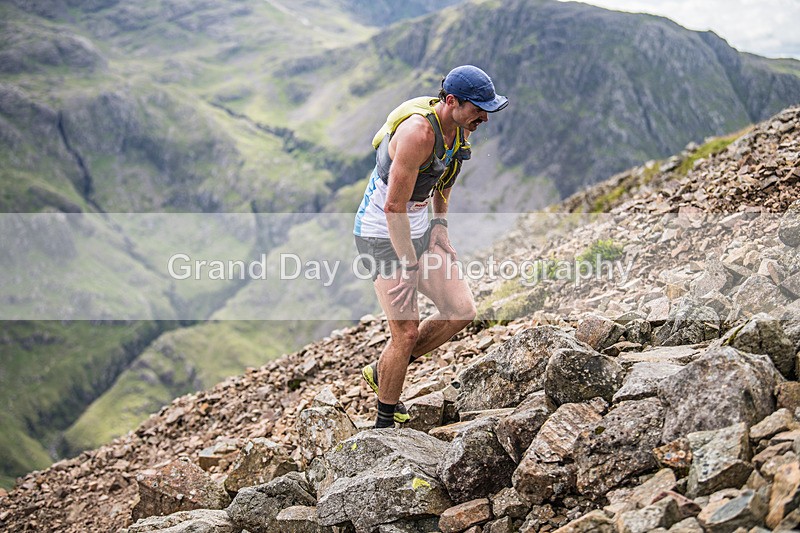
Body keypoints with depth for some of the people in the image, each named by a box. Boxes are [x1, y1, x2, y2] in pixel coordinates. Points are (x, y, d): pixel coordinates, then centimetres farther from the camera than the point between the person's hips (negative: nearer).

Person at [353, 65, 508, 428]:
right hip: (382, 236, -8)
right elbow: (394, 207, -28)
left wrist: (440, 226, 13)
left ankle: (381, 372, 19)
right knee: (406, 333, -8)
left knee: (461, 311, 3)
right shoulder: (418, 131, -30)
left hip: (417, 229, 9)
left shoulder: (460, 126, -3)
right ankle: (384, 424, 12)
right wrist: (409, 267, -22)